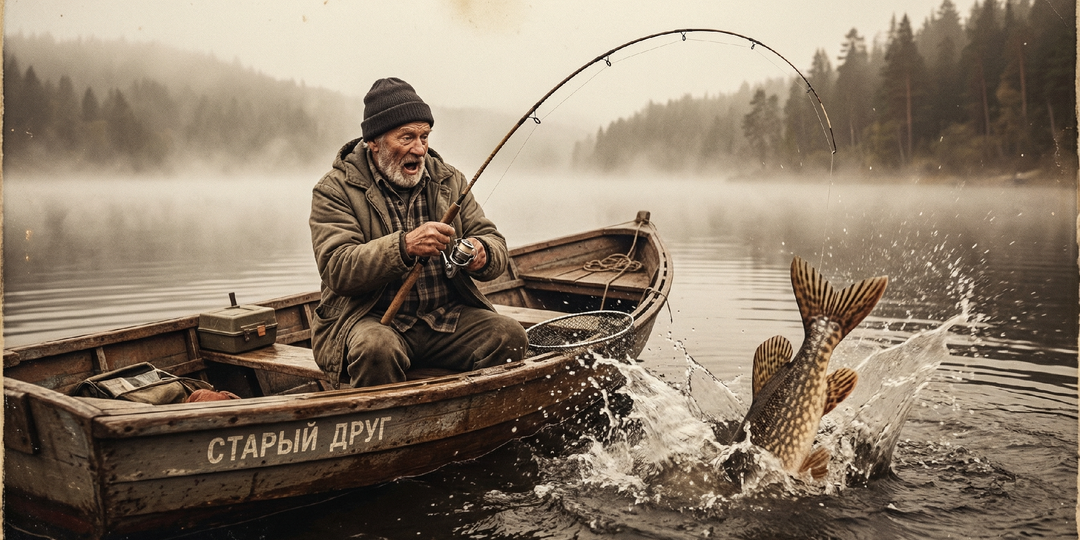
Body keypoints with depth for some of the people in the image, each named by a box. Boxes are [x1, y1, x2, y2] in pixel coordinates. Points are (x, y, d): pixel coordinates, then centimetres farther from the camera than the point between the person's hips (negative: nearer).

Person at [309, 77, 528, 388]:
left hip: (447, 316, 4)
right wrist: (403, 246, -31)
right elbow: (337, 269, -15)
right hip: (370, 318, -4)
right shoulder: (335, 190, -2)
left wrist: (482, 254, -17)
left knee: (509, 336, -21)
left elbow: (495, 242, 9)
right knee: (376, 348, -36)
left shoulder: (449, 180, 12)